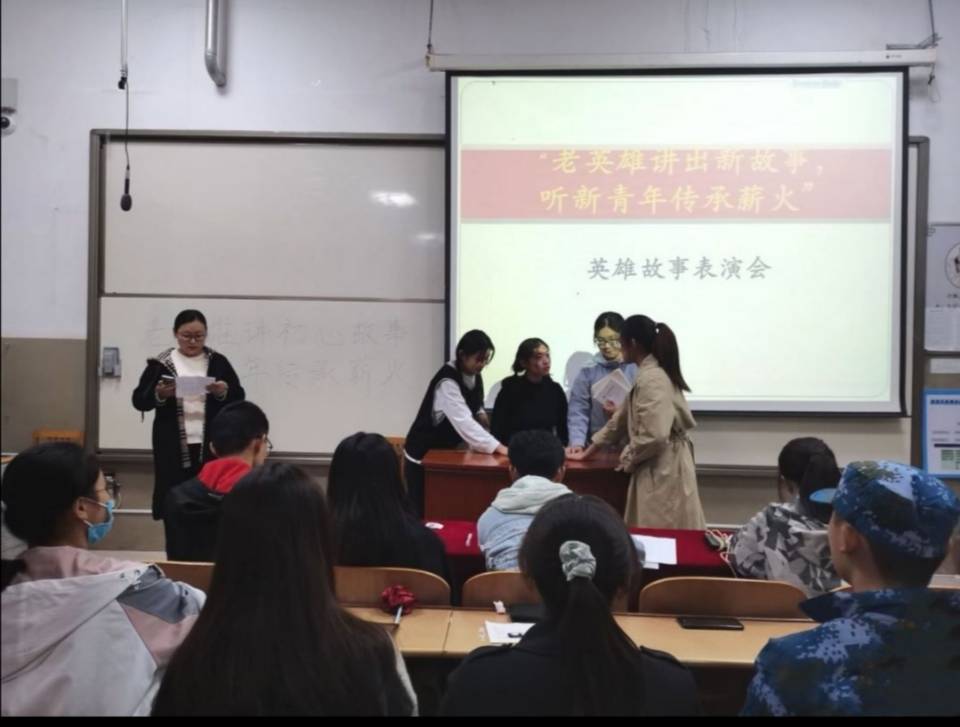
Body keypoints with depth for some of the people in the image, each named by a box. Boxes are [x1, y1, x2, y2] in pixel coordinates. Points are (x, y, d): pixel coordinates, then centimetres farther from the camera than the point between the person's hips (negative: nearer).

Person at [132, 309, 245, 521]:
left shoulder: (218, 362, 6)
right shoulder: (160, 364, 3)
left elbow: (239, 398, 6)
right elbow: (139, 401, 4)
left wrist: (224, 393, -15)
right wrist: (159, 395, -16)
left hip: (211, 446, 1)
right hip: (173, 449, 0)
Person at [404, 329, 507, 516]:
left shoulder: (475, 376, -2)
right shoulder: (447, 382, -28)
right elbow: (464, 422, -38)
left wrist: (480, 415, -10)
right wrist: (498, 447, -44)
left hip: (448, 451, 8)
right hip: (423, 455, -8)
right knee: (425, 514, -2)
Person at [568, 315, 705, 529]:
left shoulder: (651, 379, -18)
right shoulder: (650, 375, 13)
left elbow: (654, 435, -27)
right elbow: (622, 418, 20)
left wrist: (628, 458, -8)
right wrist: (587, 453, 22)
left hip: (662, 469, -10)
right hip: (659, 467, 10)